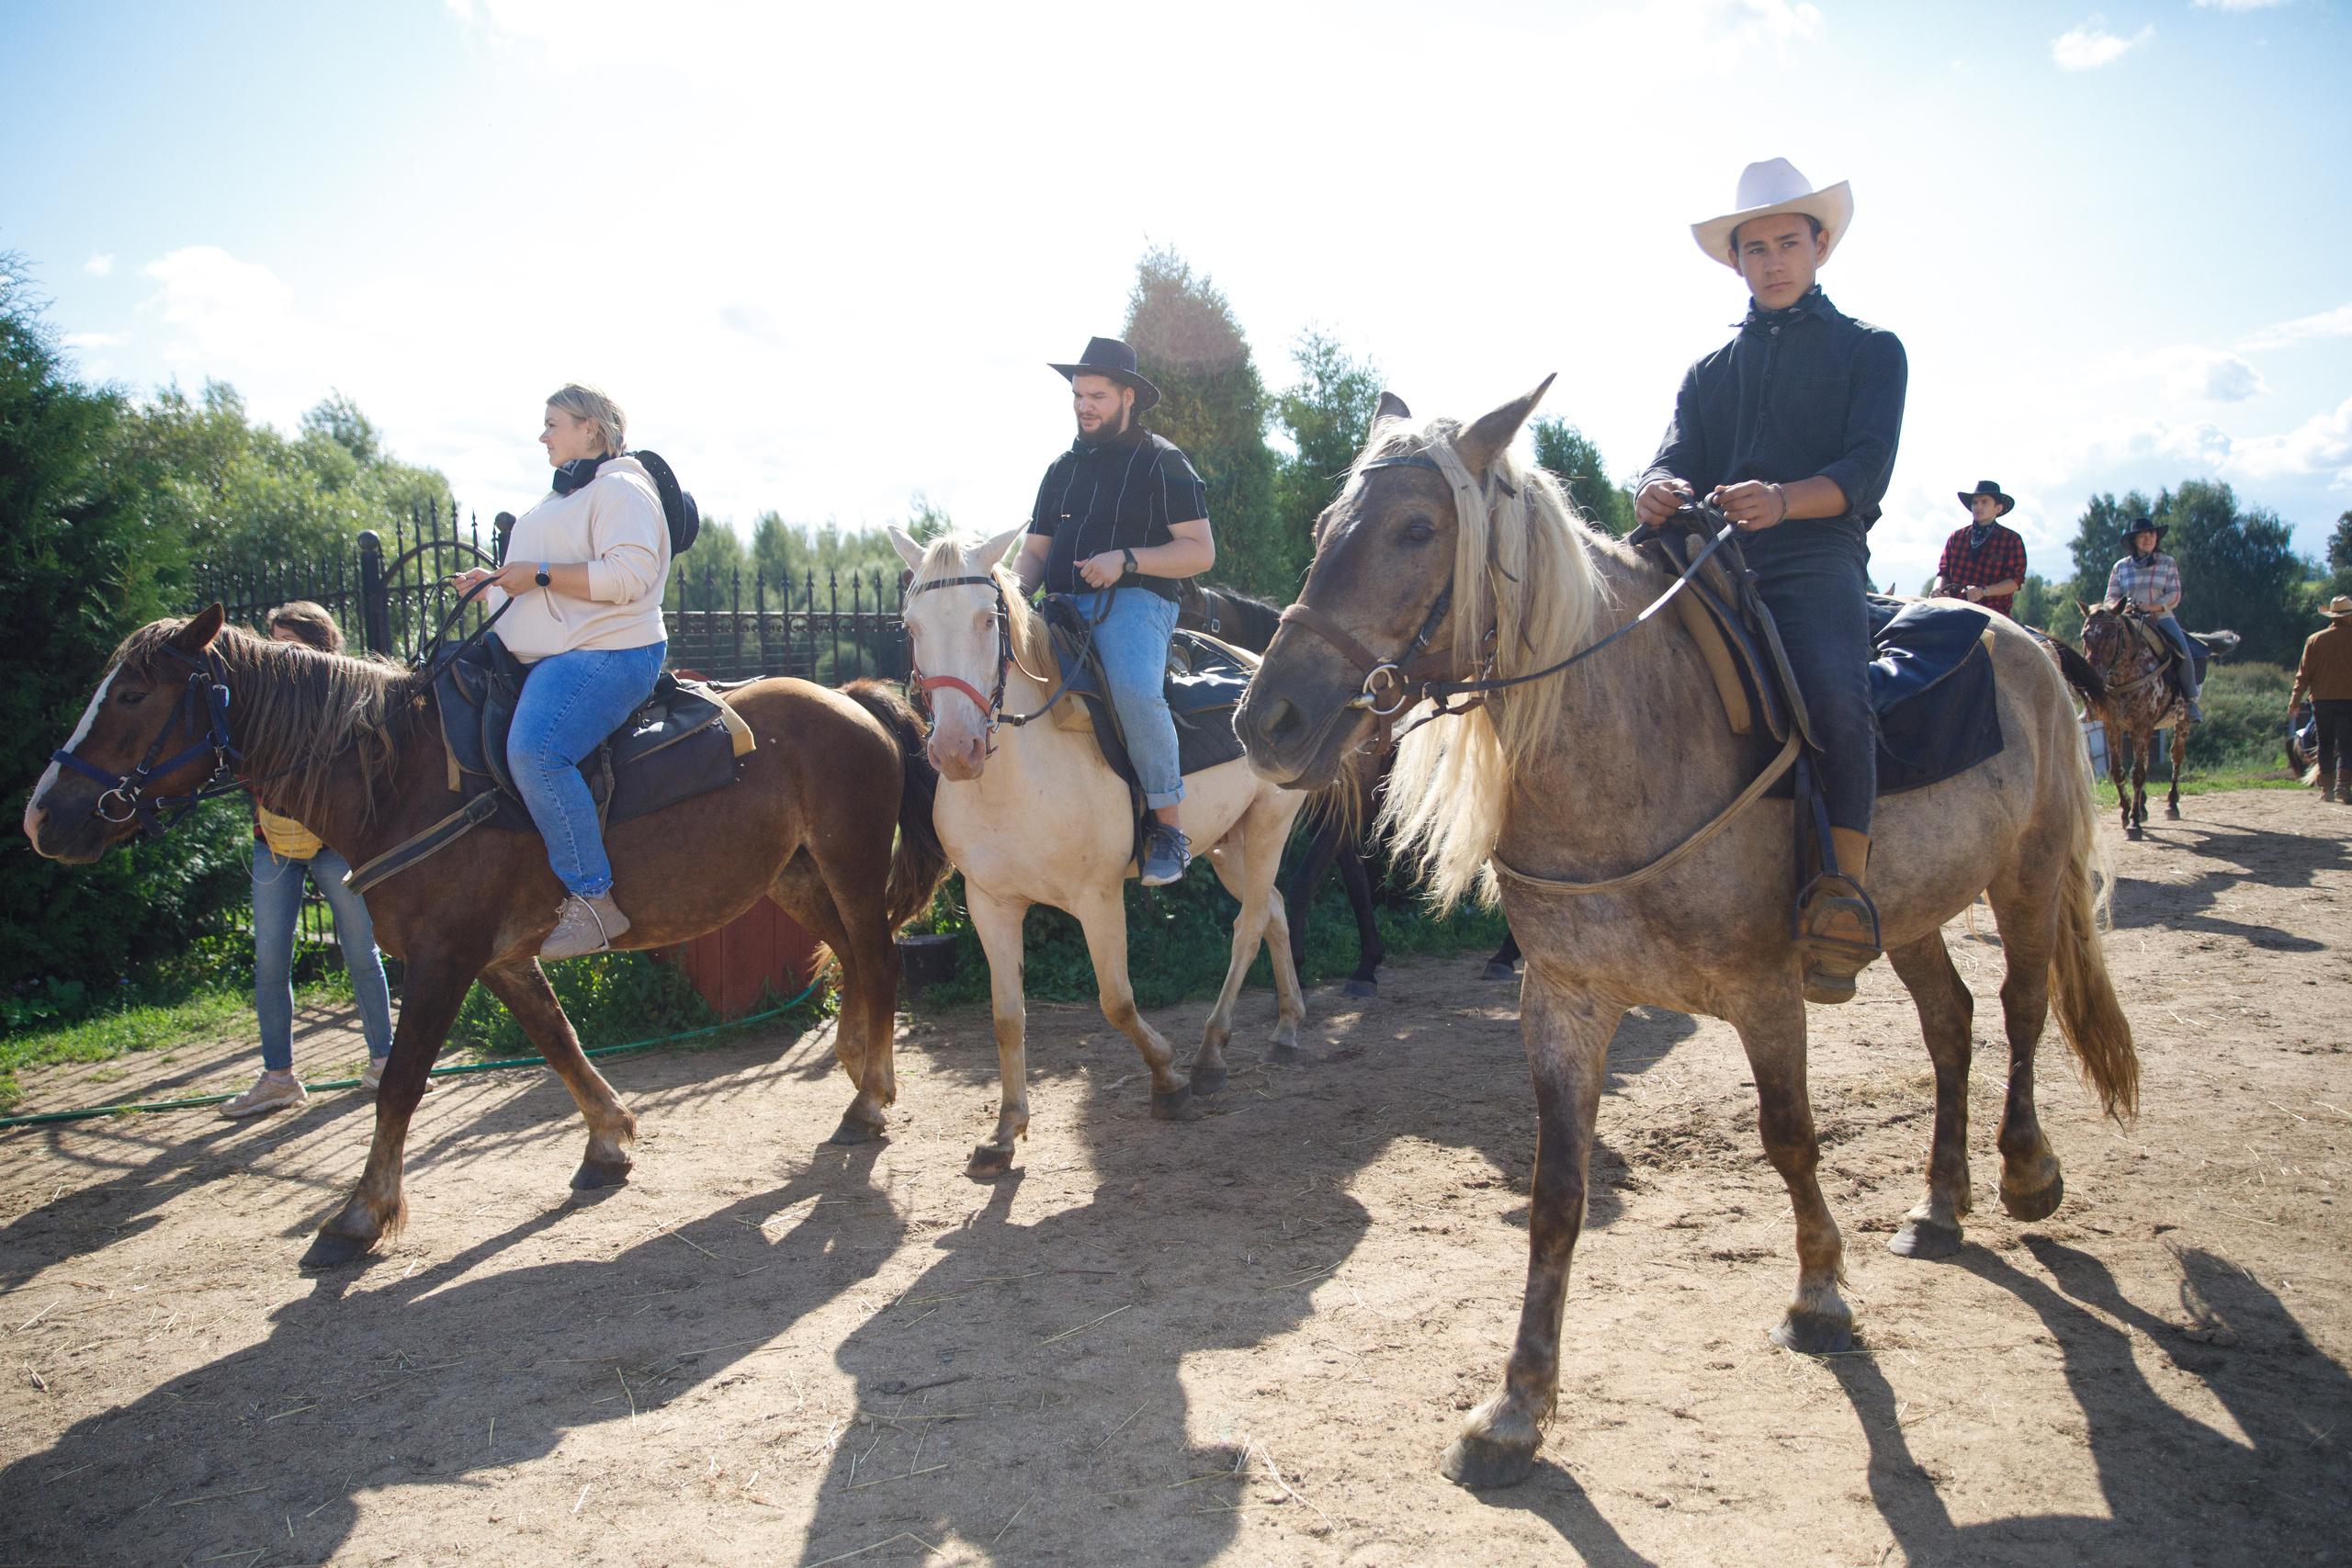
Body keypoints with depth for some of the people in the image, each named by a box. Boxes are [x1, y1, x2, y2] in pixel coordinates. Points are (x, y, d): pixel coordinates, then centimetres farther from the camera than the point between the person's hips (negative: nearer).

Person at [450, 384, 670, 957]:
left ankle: (593, 899, -28)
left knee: (534, 750, -33)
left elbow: (629, 574, -22)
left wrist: (540, 575, -20)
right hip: (548, 656, 12)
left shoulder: (621, 489, -7)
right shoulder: (563, 498, 26)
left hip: (607, 654, -11)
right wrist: (493, 581, 20)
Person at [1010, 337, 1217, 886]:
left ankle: (1170, 825, -22)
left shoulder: (1162, 462, 5)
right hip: (1064, 604, 6)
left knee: (1134, 689, -36)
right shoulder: (1064, 468, 22)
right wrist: (1013, 592, -1)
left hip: (1135, 599, -6)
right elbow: (1034, 551, 23)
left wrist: (1127, 559, -15)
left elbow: (1201, 551, -1)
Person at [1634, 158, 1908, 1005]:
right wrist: (1658, 491, -15)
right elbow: (1675, 460, 13)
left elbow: (1865, 472, 0)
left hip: (1815, 553, -4)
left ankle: (1844, 890, -21)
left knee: (1837, 694, -33)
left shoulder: (1870, 350, 15)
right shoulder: (1709, 371, 27)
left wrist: (1782, 499, -23)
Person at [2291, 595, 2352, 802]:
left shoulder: (2314, 639, 3)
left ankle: (2326, 788, 12)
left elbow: (2304, 674, 2)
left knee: (2325, 744, 10)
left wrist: (2294, 701, 4)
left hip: (2321, 699, 2)